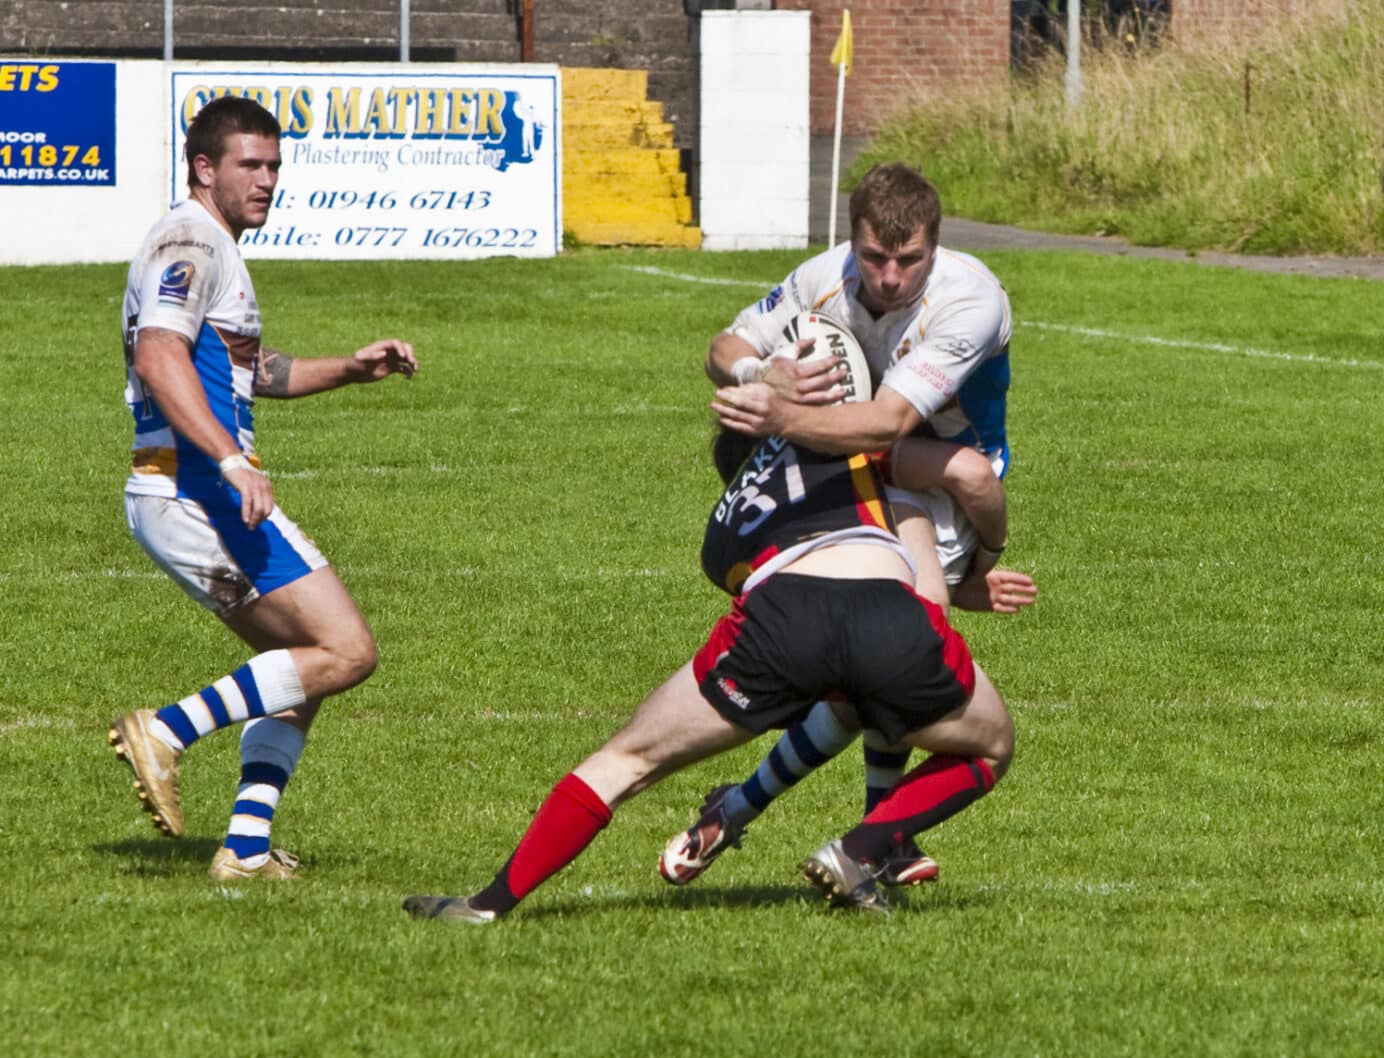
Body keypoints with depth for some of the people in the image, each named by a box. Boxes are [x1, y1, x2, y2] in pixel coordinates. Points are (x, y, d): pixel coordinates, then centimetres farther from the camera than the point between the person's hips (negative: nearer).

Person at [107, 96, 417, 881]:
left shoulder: (214, 249, 22)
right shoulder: (189, 242, -11)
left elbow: (247, 372, 36)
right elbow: (159, 359, -26)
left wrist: (351, 369, 25)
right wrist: (232, 462, -34)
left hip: (169, 498, 11)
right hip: (198, 488, -11)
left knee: (300, 668, 16)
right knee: (347, 652, -10)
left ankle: (248, 846, 8)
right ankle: (167, 734, -16)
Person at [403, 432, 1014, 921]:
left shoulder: (724, 531, 38)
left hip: (778, 616, 2)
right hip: (893, 621, -2)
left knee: (627, 761, 19)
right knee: (989, 750, 26)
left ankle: (494, 902, 15)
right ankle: (858, 854, 8)